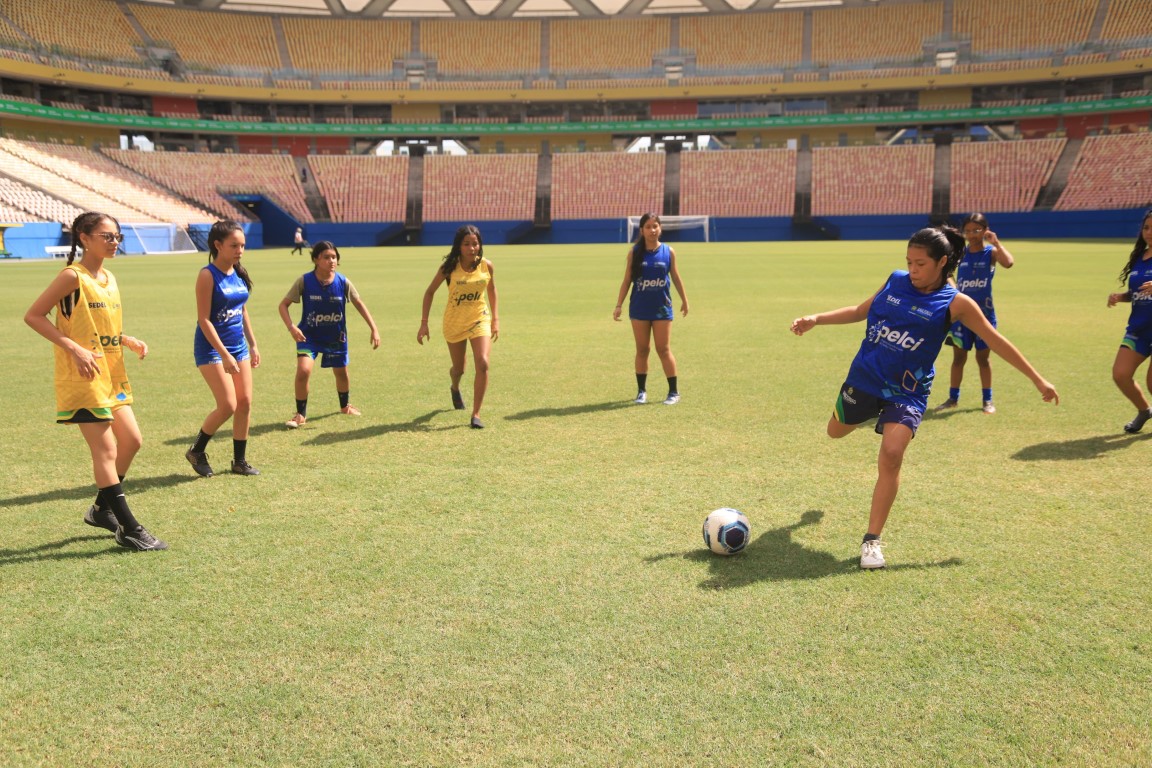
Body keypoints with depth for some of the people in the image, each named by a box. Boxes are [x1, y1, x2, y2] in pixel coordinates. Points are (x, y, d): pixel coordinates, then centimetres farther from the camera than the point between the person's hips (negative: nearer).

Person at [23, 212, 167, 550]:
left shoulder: (109, 278, 12)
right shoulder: (73, 276, -12)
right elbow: (33, 315, -13)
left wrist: (129, 341, 2)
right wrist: (74, 349, -21)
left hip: (112, 376, 8)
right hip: (83, 379, -8)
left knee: (132, 441, 11)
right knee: (106, 451, -4)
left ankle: (102, 508, 28)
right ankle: (129, 529, 2)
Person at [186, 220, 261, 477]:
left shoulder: (239, 273, 7)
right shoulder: (208, 275, -14)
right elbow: (204, 319, -18)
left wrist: (253, 345, 14)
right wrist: (225, 355, -22)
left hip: (238, 346, 7)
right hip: (212, 348, -7)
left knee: (245, 403, 5)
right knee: (228, 406, -10)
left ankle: (239, 461, 16)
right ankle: (196, 451, 13)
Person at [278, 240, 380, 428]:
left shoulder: (343, 282, -13)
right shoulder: (304, 281, -18)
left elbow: (359, 304, -2)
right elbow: (284, 305, -11)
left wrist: (374, 329, -9)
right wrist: (291, 327, -27)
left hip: (336, 336, 3)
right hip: (309, 335, -3)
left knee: (341, 372, 18)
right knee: (303, 370, -21)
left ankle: (345, 406, 48)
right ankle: (300, 415, -2)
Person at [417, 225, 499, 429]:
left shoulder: (486, 266, -11)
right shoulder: (449, 267, -15)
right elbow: (430, 291, -5)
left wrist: (495, 319, 8)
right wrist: (424, 323, -9)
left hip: (480, 319, 0)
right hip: (454, 322, 0)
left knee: (482, 364, -19)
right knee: (459, 368, 14)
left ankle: (476, 414, -8)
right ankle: (455, 388, 54)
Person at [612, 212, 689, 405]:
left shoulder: (668, 252, -1)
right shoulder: (634, 252, -1)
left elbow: (675, 277, 10)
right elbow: (627, 280, 1)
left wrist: (684, 300, 16)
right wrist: (618, 306, -3)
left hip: (662, 308, -1)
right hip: (639, 309, 1)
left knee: (664, 349, 0)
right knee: (642, 350, 7)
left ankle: (674, 392, 10)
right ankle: (641, 391, 18)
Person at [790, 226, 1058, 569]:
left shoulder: (955, 303, -10)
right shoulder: (896, 281, -1)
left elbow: (997, 341, -3)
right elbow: (860, 311, 13)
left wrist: (1038, 380, 1)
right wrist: (815, 319, 1)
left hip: (906, 391, -4)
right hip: (864, 376, 4)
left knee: (891, 456, -21)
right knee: (836, 431, 21)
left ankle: (872, 541, -9)